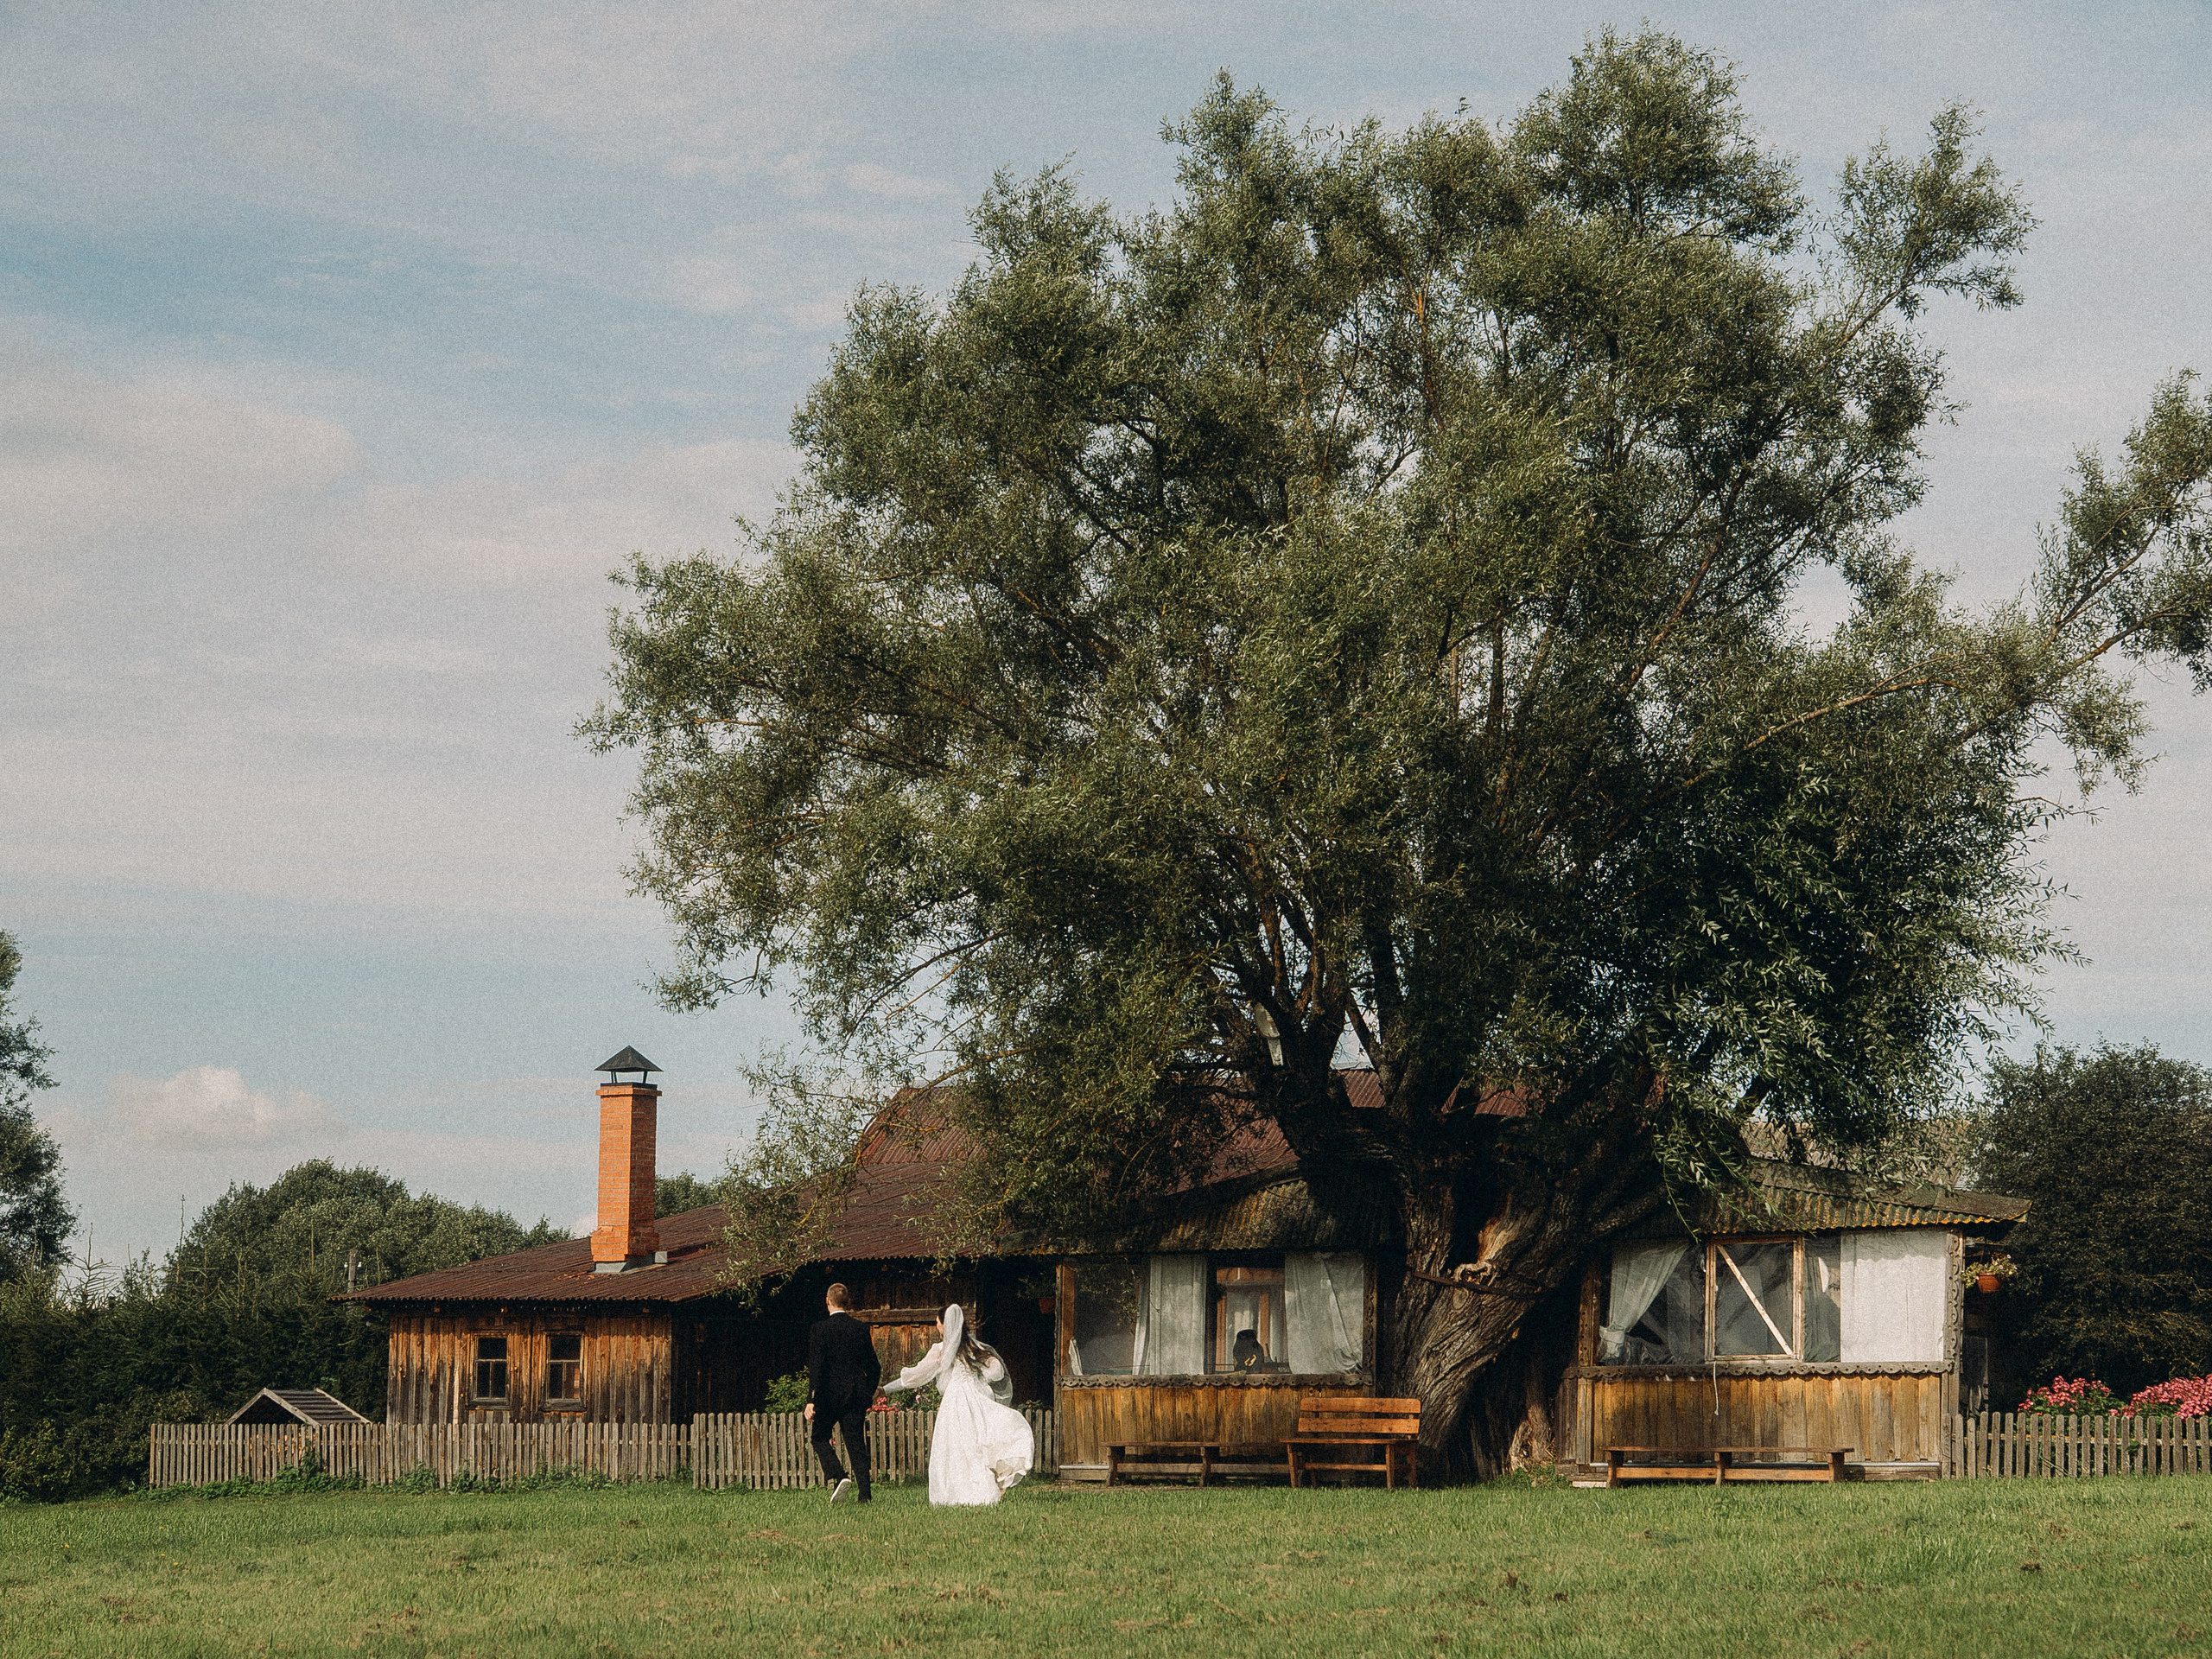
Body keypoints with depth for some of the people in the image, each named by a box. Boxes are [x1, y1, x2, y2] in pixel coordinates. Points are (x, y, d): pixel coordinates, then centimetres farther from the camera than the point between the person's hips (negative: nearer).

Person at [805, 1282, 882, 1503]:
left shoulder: (820, 1329, -8)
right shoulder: (860, 1329, 5)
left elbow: (816, 1367, -15)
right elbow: (874, 1367, 9)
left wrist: (811, 1400, -17)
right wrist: (868, 1394, 23)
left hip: (829, 1394, -4)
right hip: (856, 1395, 4)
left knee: (819, 1437, 14)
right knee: (856, 1443, 8)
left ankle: (838, 1477, -7)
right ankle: (865, 1493, 1)